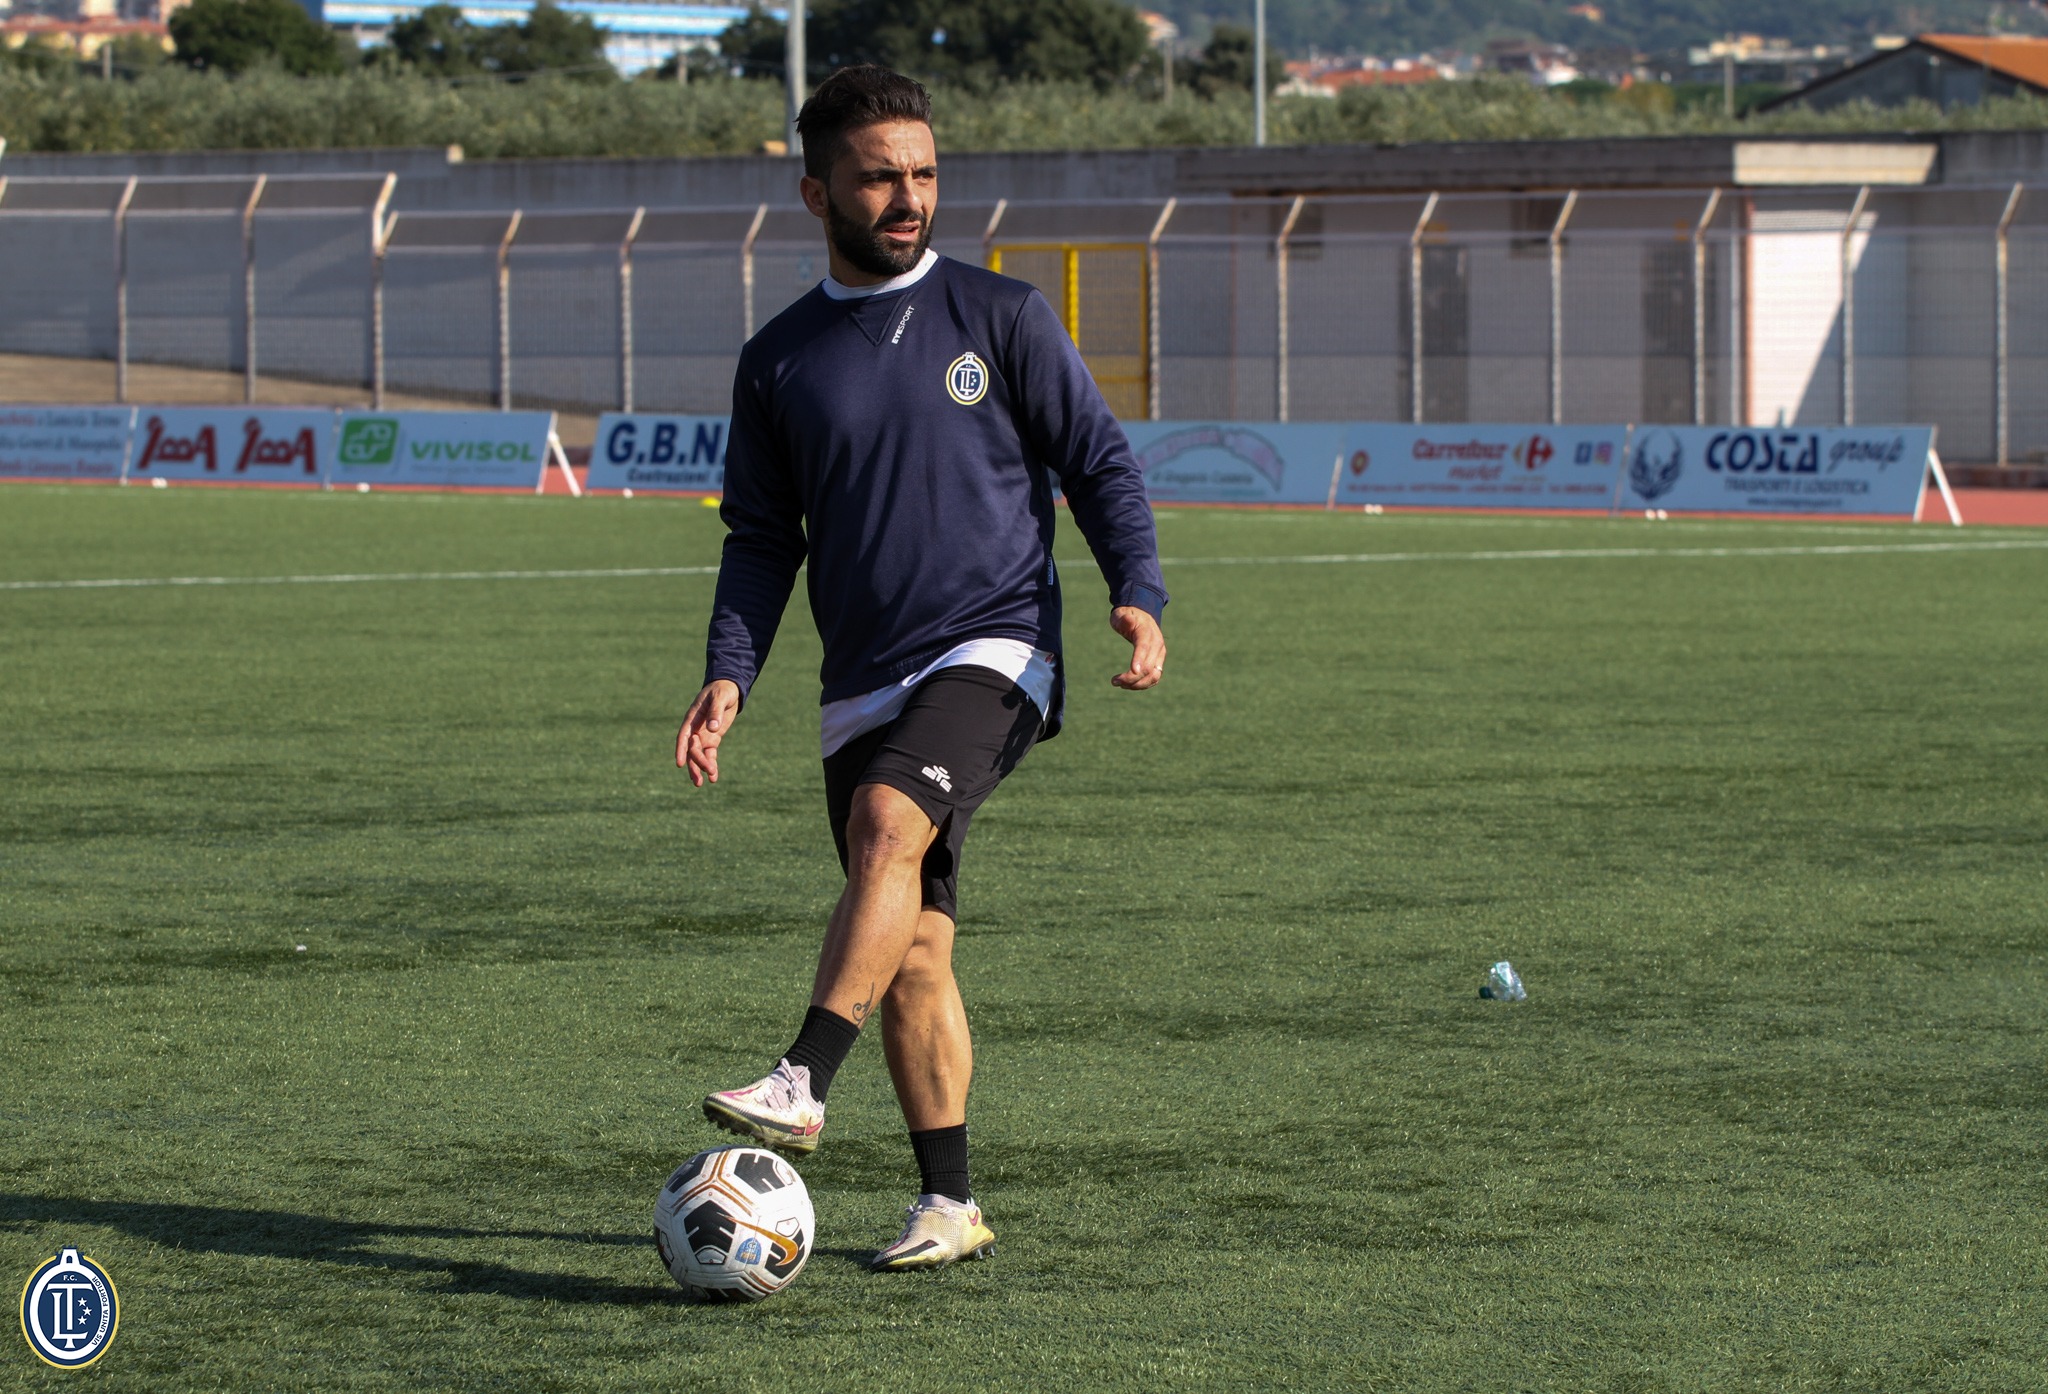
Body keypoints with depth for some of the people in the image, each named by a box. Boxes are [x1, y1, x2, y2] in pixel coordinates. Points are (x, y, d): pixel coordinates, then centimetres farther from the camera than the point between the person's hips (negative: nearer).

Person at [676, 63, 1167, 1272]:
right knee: (913, 953, 3)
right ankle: (950, 1206, 10)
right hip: (864, 688, 4)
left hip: (992, 653, -4)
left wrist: (1139, 596, -12)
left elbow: (1100, 461, 4)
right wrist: (730, 677, 1)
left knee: (886, 821, -30)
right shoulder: (780, 362, 11)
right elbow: (763, 536, 15)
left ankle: (802, 1085, -35)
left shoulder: (1000, 316, 3)